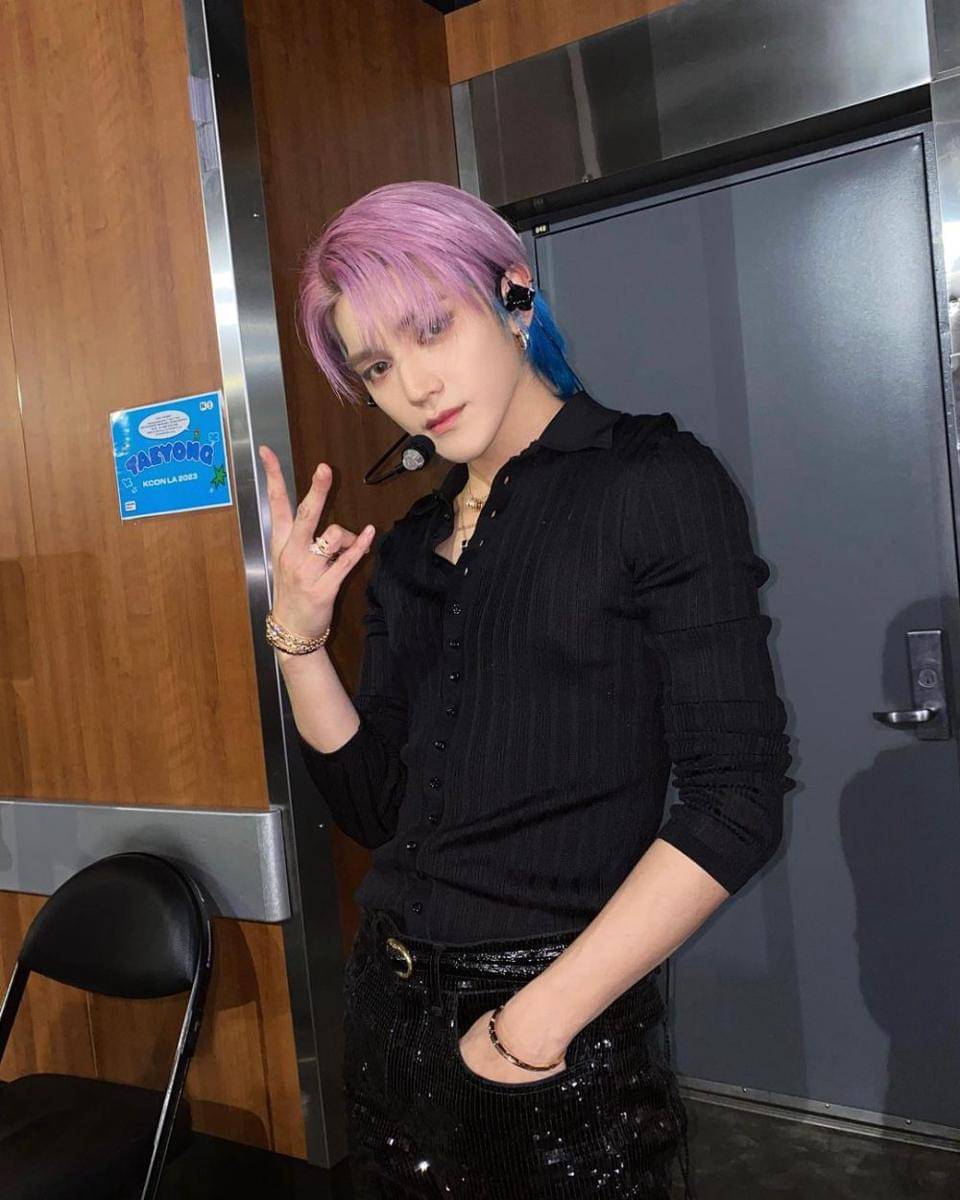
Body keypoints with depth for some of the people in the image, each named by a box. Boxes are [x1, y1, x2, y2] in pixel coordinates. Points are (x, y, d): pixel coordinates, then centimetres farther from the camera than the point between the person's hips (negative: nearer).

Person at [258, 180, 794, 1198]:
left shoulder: (658, 482, -10)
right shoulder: (406, 548, 7)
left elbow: (736, 799, -16)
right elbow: (373, 804, 6)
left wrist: (538, 1020, -17)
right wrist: (299, 631, -7)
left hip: (568, 1033, -5)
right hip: (391, 1006, 6)